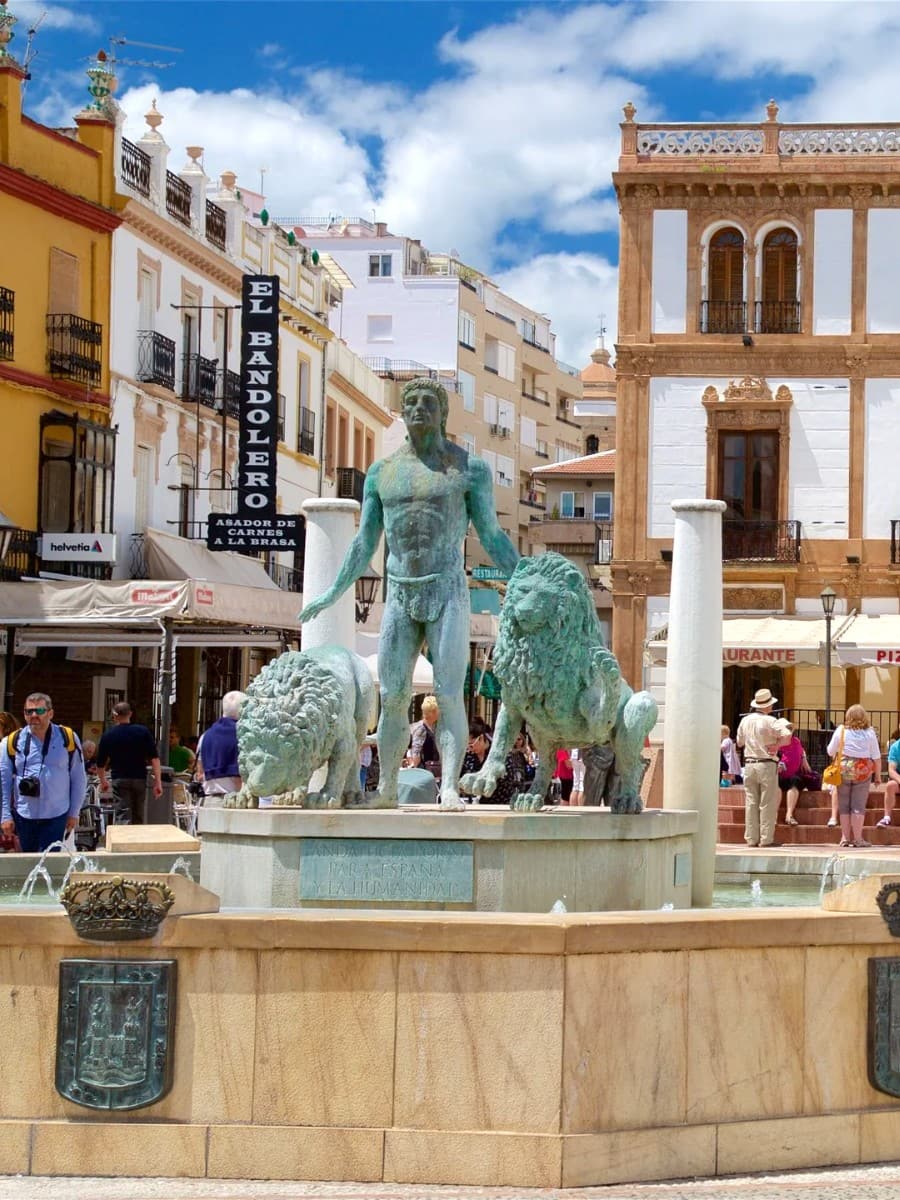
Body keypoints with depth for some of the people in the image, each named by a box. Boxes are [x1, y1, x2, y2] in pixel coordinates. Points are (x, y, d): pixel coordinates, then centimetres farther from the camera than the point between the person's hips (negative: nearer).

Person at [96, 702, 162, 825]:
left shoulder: (108, 736, -1)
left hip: (119, 780, -2)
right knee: (138, 819, 15)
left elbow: (101, 764, 8)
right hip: (140, 779, 2)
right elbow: (154, 758, -6)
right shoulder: (143, 732, 0)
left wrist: (103, 782, 26)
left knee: (123, 818, -8)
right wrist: (158, 782, -5)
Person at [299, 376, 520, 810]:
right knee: (392, 697, 3)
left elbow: (492, 537, 3)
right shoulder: (381, 472, 11)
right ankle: (386, 789, 11)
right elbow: (364, 544, 17)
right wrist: (333, 593, 15)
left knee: (449, 695, -12)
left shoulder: (470, 468, 2)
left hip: (447, 592, -3)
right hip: (399, 595, 3)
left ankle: (450, 788, -17)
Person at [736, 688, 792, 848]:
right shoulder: (770, 721, -10)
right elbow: (787, 735, -22)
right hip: (767, 765, -5)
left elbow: (740, 742, 18)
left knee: (751, 803, 7)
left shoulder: (745, 720, 7)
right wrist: (777, 745, -8)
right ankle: (766, 839, -2)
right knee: (767, 804, -1)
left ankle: (751, 838, 7)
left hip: (749, 764, 5)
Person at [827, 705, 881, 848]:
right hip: (863, 771, 0)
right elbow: (876, 757, 1)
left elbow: (830, 751, 4)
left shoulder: (841, 730, -2)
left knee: (844, 805, 8)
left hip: (844, 771, 0)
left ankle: (845, 837, 10)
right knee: (858, 806, 2)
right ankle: (858, 838, -1)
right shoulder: (870, 733, -1)